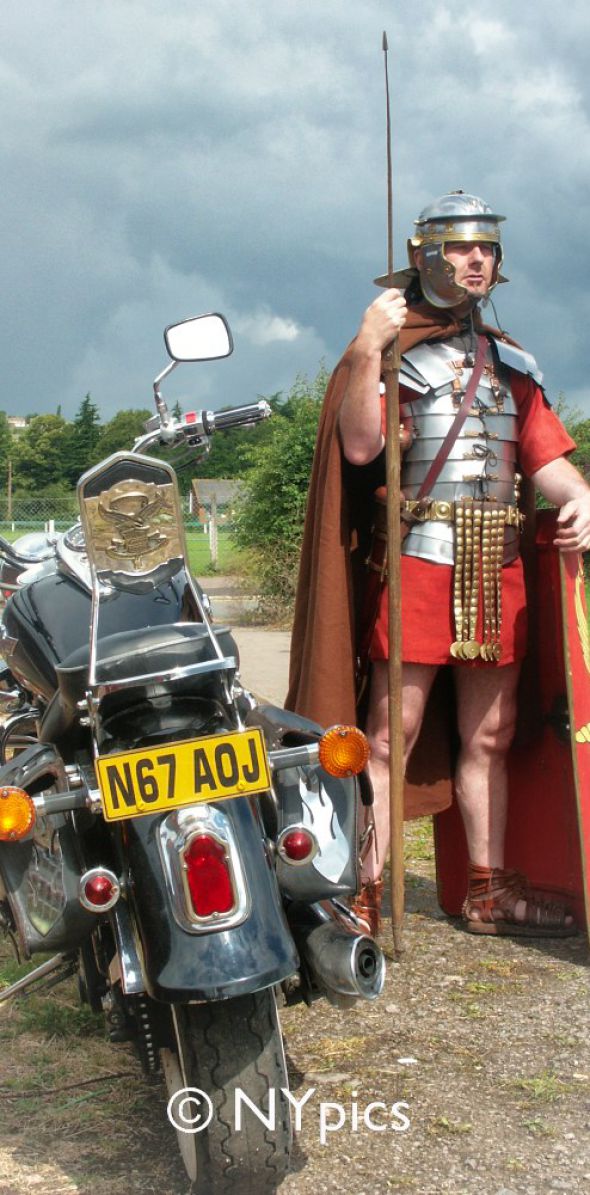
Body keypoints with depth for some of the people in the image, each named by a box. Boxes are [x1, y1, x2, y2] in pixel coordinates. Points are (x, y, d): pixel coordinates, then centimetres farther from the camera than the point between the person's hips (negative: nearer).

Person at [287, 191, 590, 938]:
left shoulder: (510, 363, 20)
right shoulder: (390, 348, 1)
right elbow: (358, 447, -13)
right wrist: (366, 352, -22)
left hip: (499, 568, 6)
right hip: (417, 563, -6)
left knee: (489, 738, 11)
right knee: (390, 734, -6)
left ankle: (489, 891, 20)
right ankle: (362, 895, -2)